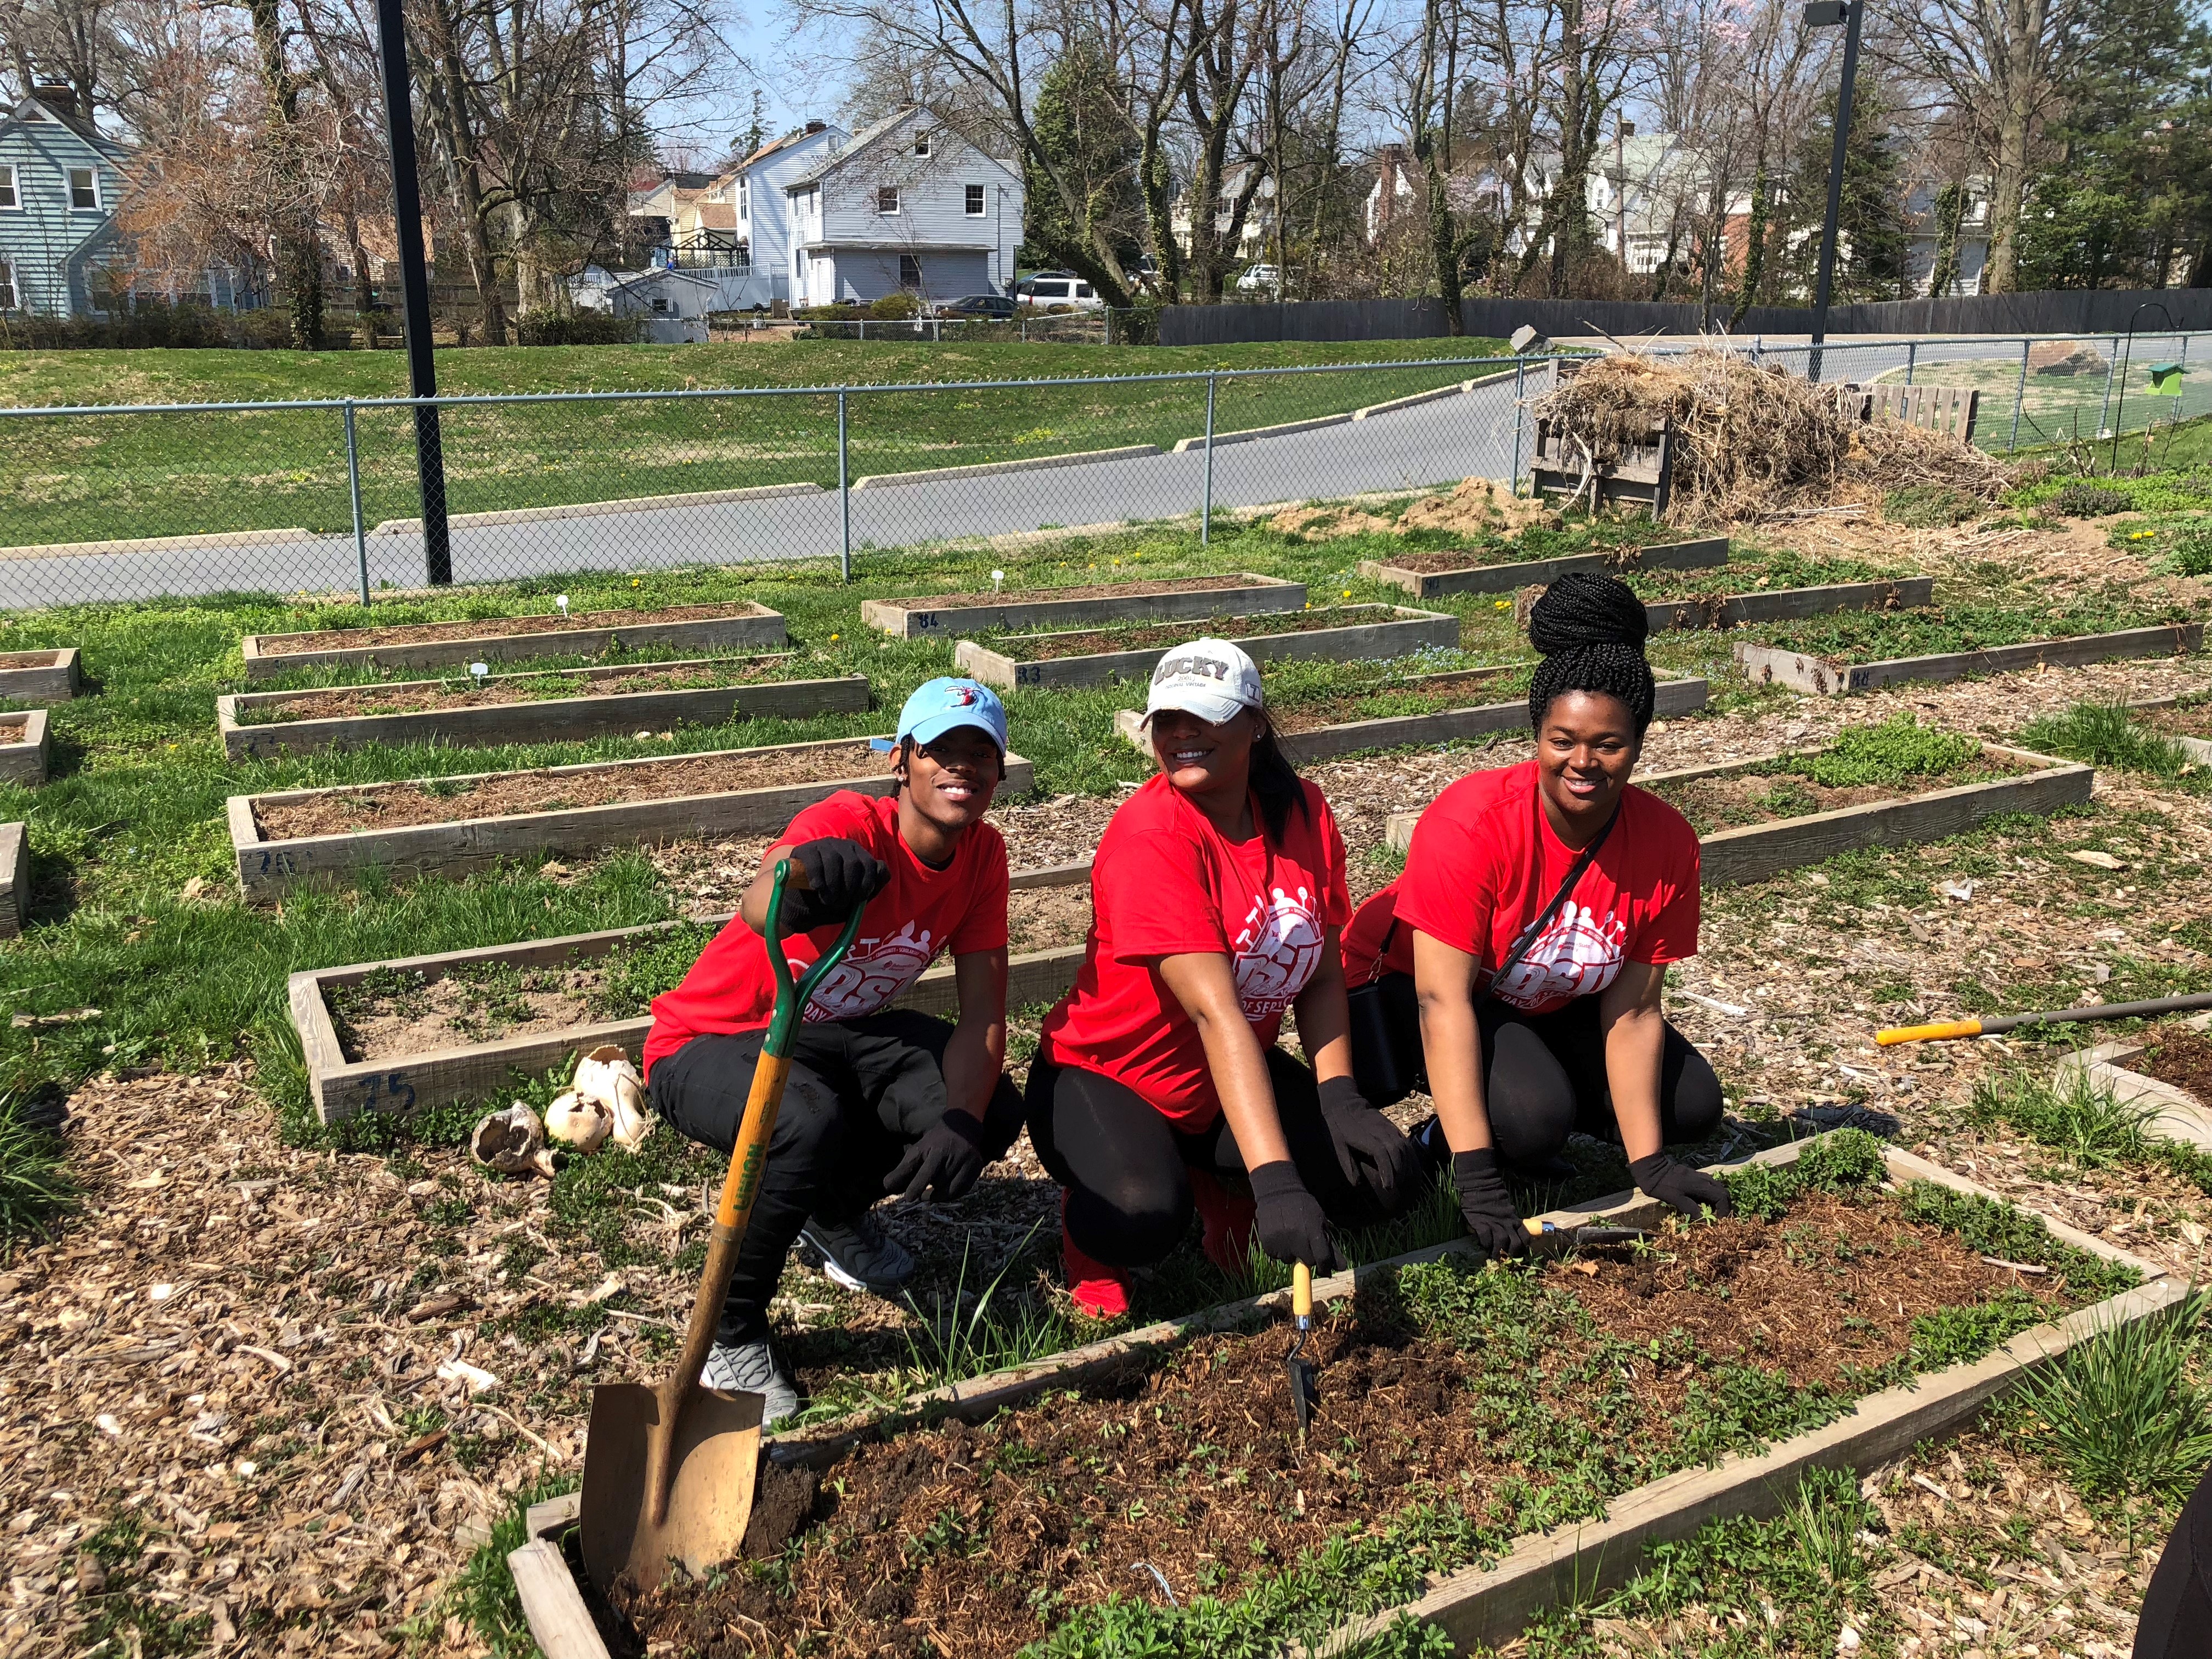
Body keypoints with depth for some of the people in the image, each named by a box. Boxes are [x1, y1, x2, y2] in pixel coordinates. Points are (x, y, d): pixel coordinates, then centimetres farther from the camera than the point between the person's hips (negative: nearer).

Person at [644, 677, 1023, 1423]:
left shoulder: (982, 854, -9)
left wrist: (961, 1118, -31)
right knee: (811, 1124, -37)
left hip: (837, 1033, 6)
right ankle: (732, 1334, -10)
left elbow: (983, 1014, -12)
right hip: (708, 1045, -6)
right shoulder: (849, 827, -29)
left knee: (994, 1114, -15)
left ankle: (835, 1213, 15)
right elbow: (757, 909, -51)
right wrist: (792, 888, -76)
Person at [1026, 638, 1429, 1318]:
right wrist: (1276, 1182, -40)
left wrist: (1338, 1098, -14)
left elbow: (1321, 975, 1)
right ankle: (1091, 1214, 3)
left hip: (1234, 1082, 6)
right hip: (1108, 1079, -6)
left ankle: (1220, 1187, 16)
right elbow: (1216, 1013, -35)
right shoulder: (1150, 834, -26)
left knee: (1390, 1179, -10)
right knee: (1145, 1217, -35)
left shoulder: (1302, 812, -5)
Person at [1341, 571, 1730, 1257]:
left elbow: (1631, 1014, -12)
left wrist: (1648, 1167, -18)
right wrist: (1475, 1179, -38)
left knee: (1692, 1105, -5)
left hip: (1549, 1007, 6)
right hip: (1405, 990, -6)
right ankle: (1447, 1143, 0)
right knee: (1534, 1116, -31)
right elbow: (1442, 1000, -34)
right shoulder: (1472, 824, -32)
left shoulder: (1668, 844, -17)